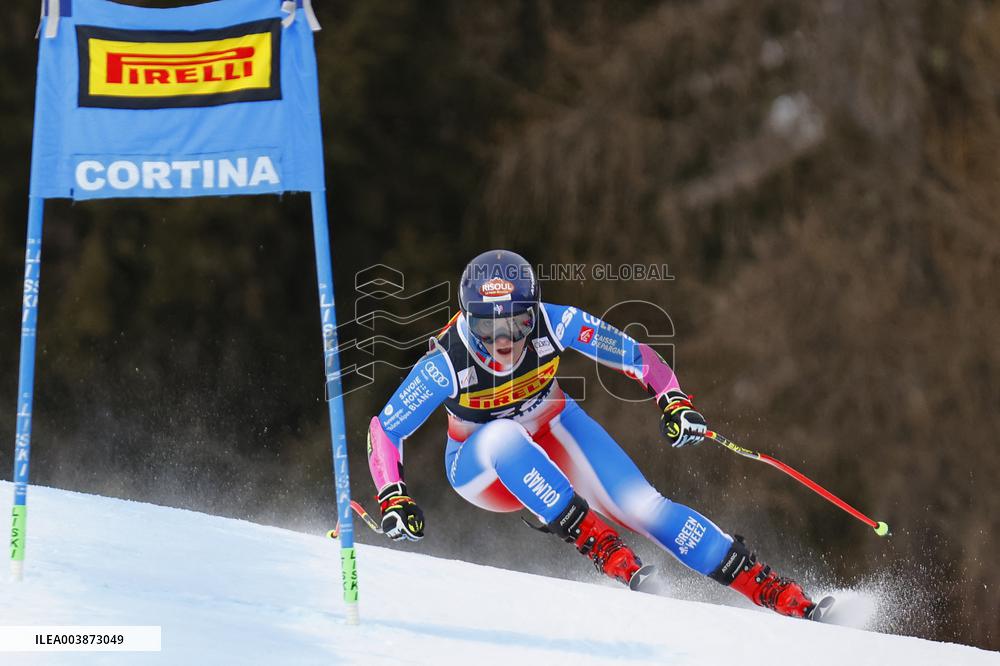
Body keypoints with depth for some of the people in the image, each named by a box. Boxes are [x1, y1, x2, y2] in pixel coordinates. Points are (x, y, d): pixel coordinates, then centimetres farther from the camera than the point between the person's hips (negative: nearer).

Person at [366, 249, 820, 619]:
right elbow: (384, 430, -23)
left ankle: (777, 593, -11)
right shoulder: (446, 364, -32)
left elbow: (636, 356, -18)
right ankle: (597, 543, -33)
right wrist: (393, 500, -35)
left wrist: (674, 402, -34)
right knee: (505, 437, -38)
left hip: (554, 435, 2)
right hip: (483, 467, -1)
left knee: (642, 507, -16)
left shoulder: (553, 324, -28)